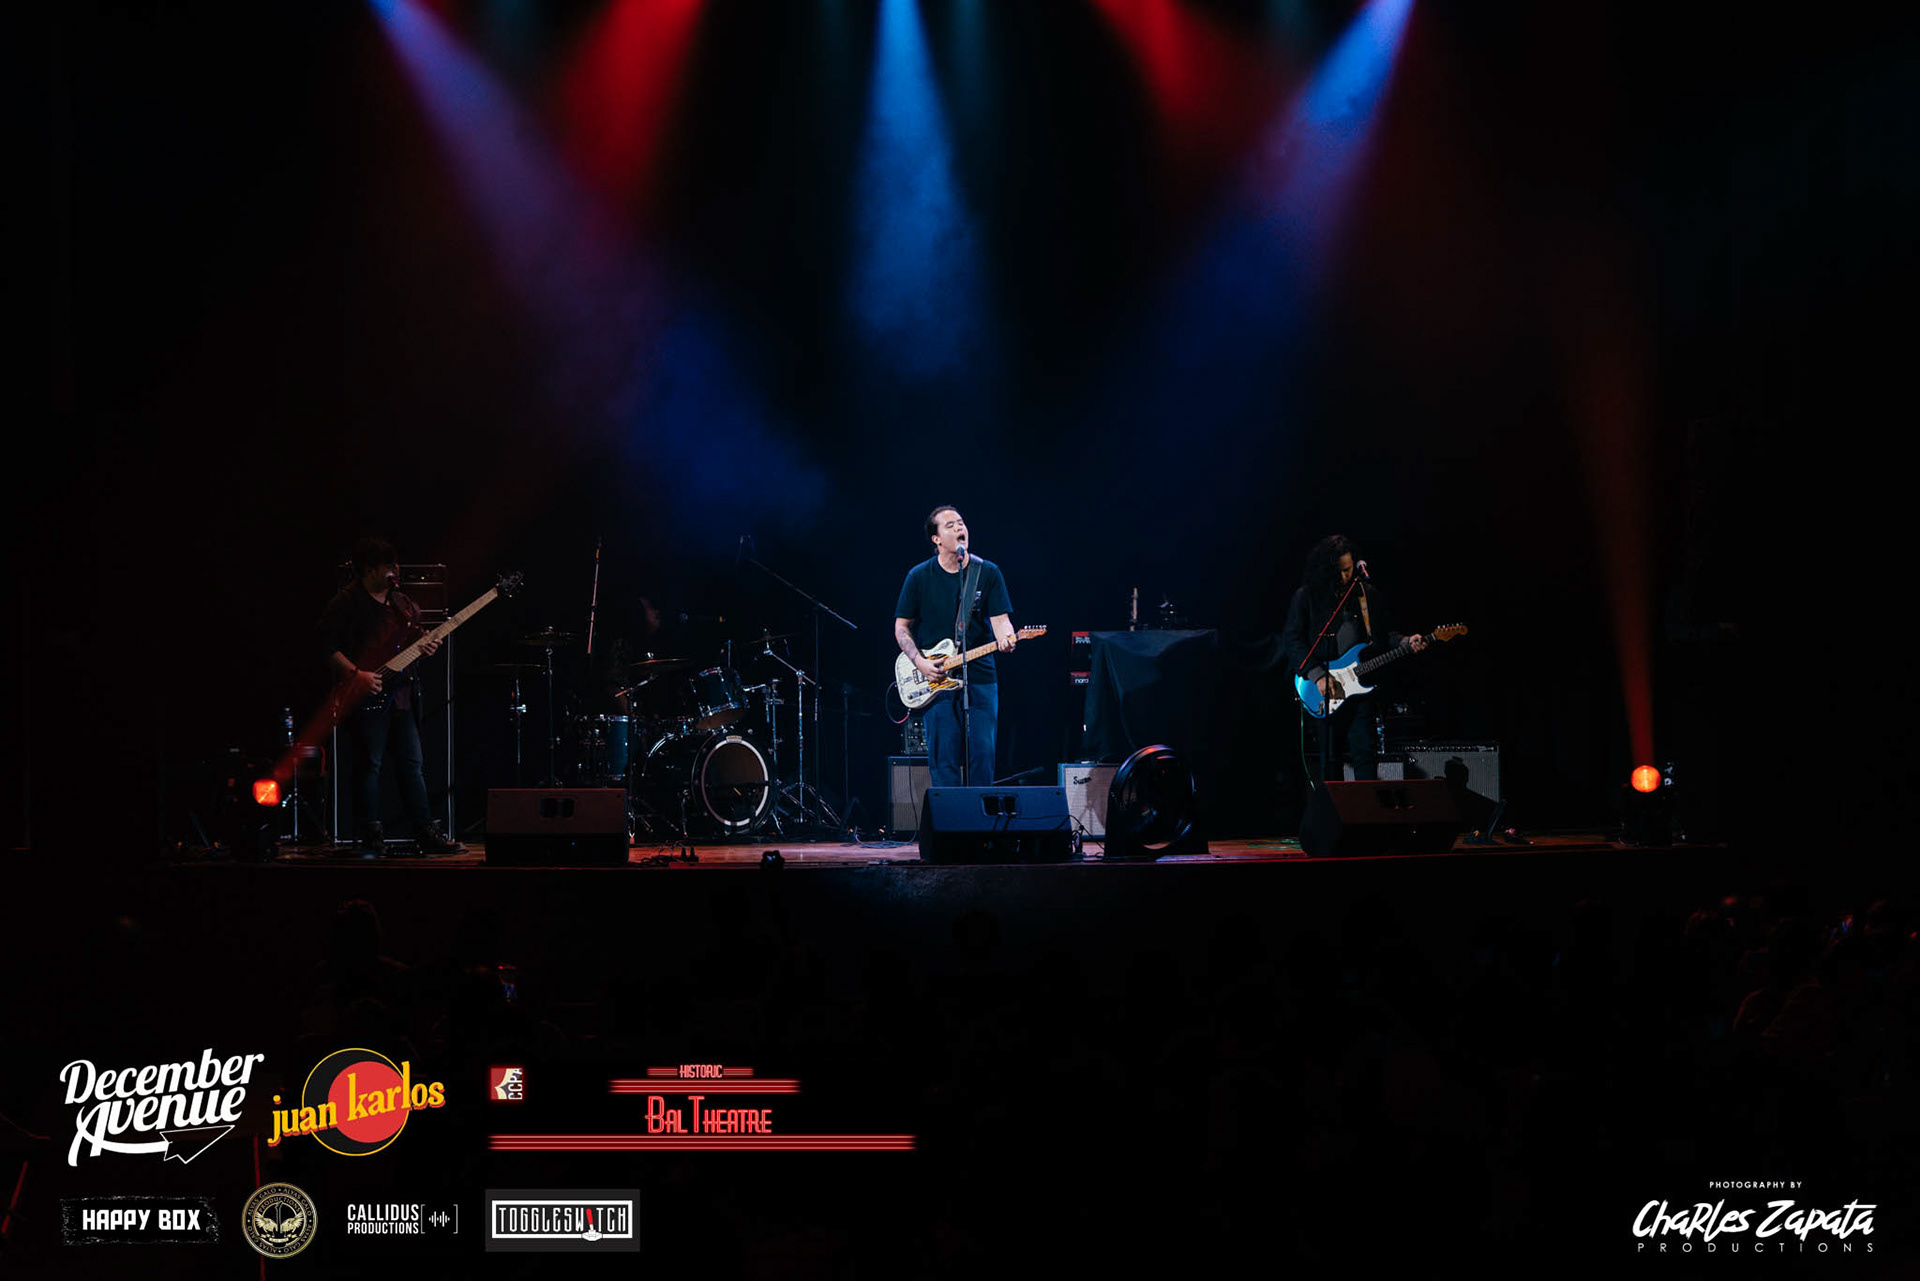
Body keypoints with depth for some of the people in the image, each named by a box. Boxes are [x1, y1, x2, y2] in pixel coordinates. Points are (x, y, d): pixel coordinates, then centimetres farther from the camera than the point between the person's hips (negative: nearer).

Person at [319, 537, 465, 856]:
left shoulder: (403, 602, 16)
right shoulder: (346, 603, -6)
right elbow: (328, 647, -10)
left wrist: (424, 647, 3)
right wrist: (357, 674, -19)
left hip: (402, 694, 7)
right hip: (367, 697, -7)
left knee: (412, 764, 7)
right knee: (369, 764, -5)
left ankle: (428, 835, 9)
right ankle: (373, 838, 0)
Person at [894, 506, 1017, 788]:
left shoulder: (988, 572, 4)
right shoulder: (919, 577, 2)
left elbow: (1000, 619, 0)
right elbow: (901, 627, 7)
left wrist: (1005, 638, -23)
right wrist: (920, 662, -8)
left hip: (980, 679, 1)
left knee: (982, 755, -1)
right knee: (944, 759, -2)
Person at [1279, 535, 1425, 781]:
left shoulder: (1368, 594, 11)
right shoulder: (1307, 596, 0)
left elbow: (1382, 634, 18)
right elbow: (1291, 640, -6)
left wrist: (1405, 642, -4)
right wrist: (1317, 676, -14)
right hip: (1323, 695, -2)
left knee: (1365, 752, -6)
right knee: (1329, 759, 3)